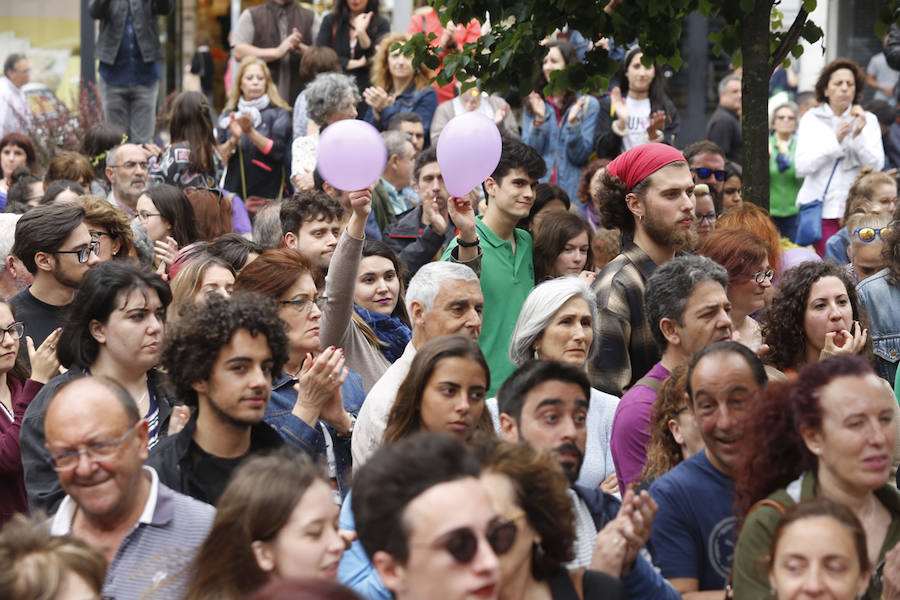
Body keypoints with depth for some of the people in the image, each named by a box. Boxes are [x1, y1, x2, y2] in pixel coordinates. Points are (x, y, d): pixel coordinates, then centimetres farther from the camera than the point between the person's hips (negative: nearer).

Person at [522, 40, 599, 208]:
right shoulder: (533, 104, 9)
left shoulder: (589, 104, 3)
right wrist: (539, 120, -11)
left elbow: (580, 157, -2)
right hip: (538, 190, 2)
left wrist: (573, 123, -15)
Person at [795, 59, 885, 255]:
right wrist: (835, 140, -13)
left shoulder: (868, 120, 11)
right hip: (821, 208, -1)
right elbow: (803, 166, -4)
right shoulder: (812, 119, 8)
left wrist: (858, 135, -13)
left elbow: (876, 165, 0)